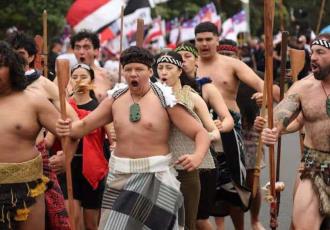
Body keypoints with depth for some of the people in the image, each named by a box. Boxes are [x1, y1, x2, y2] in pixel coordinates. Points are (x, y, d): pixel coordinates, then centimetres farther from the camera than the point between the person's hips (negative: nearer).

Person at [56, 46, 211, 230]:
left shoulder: (164, 98, -8)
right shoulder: (116, 97, 5)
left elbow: (201, 133, -8)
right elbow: (84, 125, 7)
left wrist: (197, 157, -29)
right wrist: (69, 129, -17)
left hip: (154, 175, -4)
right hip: (119, 174, 5)